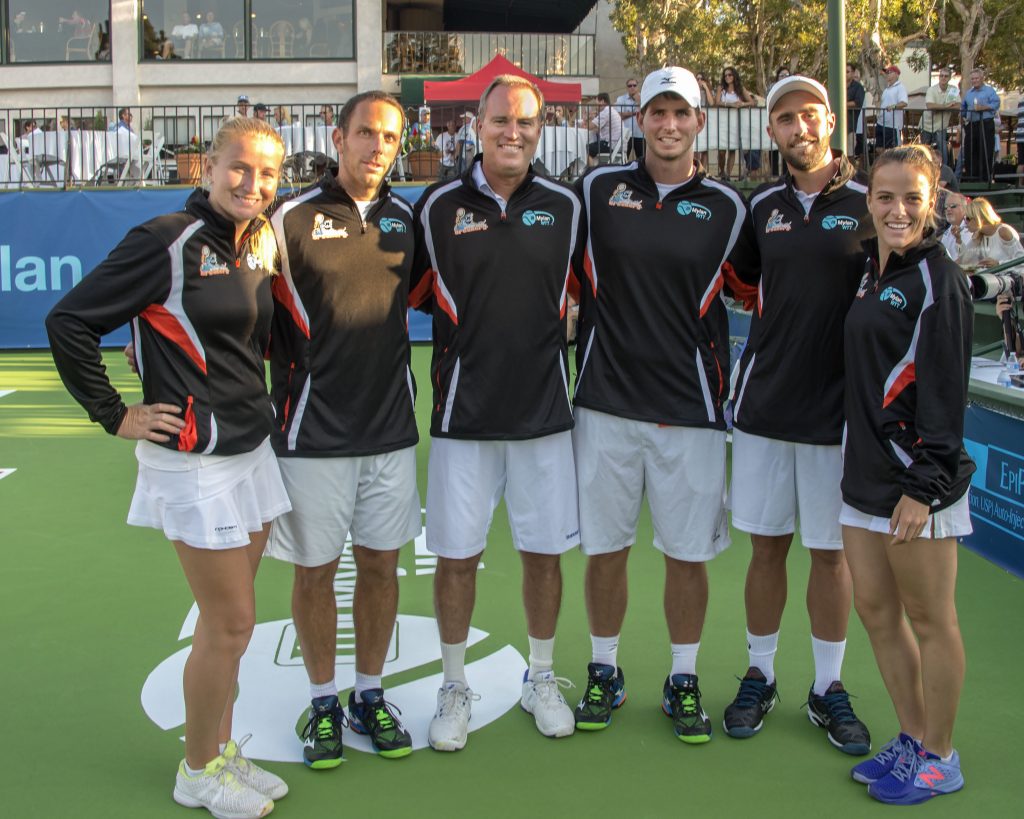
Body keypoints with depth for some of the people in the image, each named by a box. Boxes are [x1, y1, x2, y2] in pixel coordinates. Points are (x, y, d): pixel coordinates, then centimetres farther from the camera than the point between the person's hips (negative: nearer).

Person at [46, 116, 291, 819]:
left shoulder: (259, 247, 7)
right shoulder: (167, 241, -14)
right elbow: (68, 321, -12)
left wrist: (259, 402, 10)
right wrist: (116, 415, -10)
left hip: (252, 450, 7)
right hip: (194, 461, -7)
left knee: (227, 620, 16)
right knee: (231, 623, 0)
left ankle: (222, 749, 32)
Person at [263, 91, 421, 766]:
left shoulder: (406, 218, 6)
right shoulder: (293, 219, -8)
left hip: (391, 428, 4)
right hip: (314, 432, -3)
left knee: (381, 564, 11)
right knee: (316, 569, 8)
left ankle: (370, 695, 28)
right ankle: (324, 702, 26)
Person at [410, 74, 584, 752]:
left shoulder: (565, 206, 3)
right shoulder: (439, 206, 0)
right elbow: (411, 294, 8)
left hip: (545, 409, 1)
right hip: (463, 410, -1)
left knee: (545, 550, 9)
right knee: (457, 554, 5)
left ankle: (542, 679, 28)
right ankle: (455, 688, 23)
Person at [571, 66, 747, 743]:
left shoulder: (726, 207, 3)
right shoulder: (598, 189, 4)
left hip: (689, 408, 0)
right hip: (607, 403, 1)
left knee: (689, 553, 6)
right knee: (606, 547, 8)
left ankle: (684, 682, 23)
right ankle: (604, 673, 25)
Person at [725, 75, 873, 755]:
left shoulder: (868, 201, -4)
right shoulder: (762, 205, 7)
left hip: (837, 406, -3)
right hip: (764, 401, 3)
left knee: (831, 552, 7)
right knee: (767, 545, 10)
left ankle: (829, 688, 23)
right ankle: (760, 677, 26)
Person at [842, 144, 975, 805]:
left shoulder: (938, 279, -12)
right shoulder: (875, 272, 12)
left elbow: (946, 392, -16)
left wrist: (925, 485, -18)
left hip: (916, 479, -8)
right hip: (867, 472, 8)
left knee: (930, 620, 4)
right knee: (875, 610, 13)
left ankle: (941, 759, 20)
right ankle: (912, 739, 29)